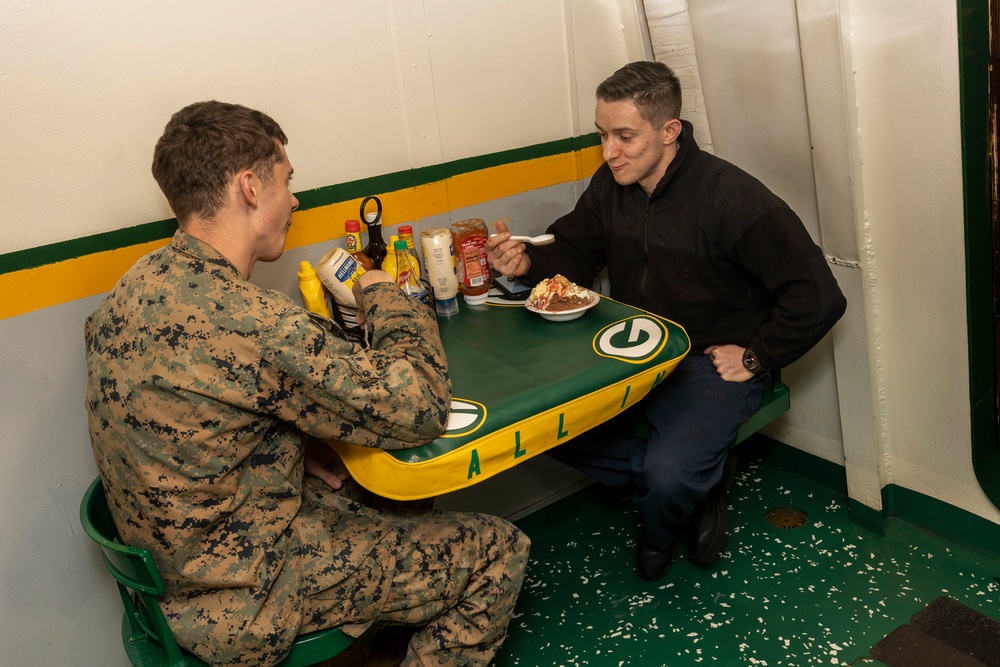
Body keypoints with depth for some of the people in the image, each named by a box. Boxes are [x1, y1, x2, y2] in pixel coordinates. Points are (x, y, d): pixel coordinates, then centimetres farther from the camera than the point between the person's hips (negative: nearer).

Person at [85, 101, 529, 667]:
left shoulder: (144, 282, -2)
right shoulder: (244, 321, -33)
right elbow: (420, 407, -26)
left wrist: (301, 448, 0)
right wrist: (386, 297, -10)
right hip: (241, 605, -9)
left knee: (406, 508, 24)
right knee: (498, 551, 0)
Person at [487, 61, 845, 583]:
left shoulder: (732, 198, -20)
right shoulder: (610, 186, 0)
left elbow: (818, 296, -20)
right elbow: (574, 252, 10)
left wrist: (756, 356, -14)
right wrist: (526, 263, -12)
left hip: (710, 363, -6)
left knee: (669, 475, -29)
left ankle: (657, 534, 13)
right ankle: (700, 480, 1)